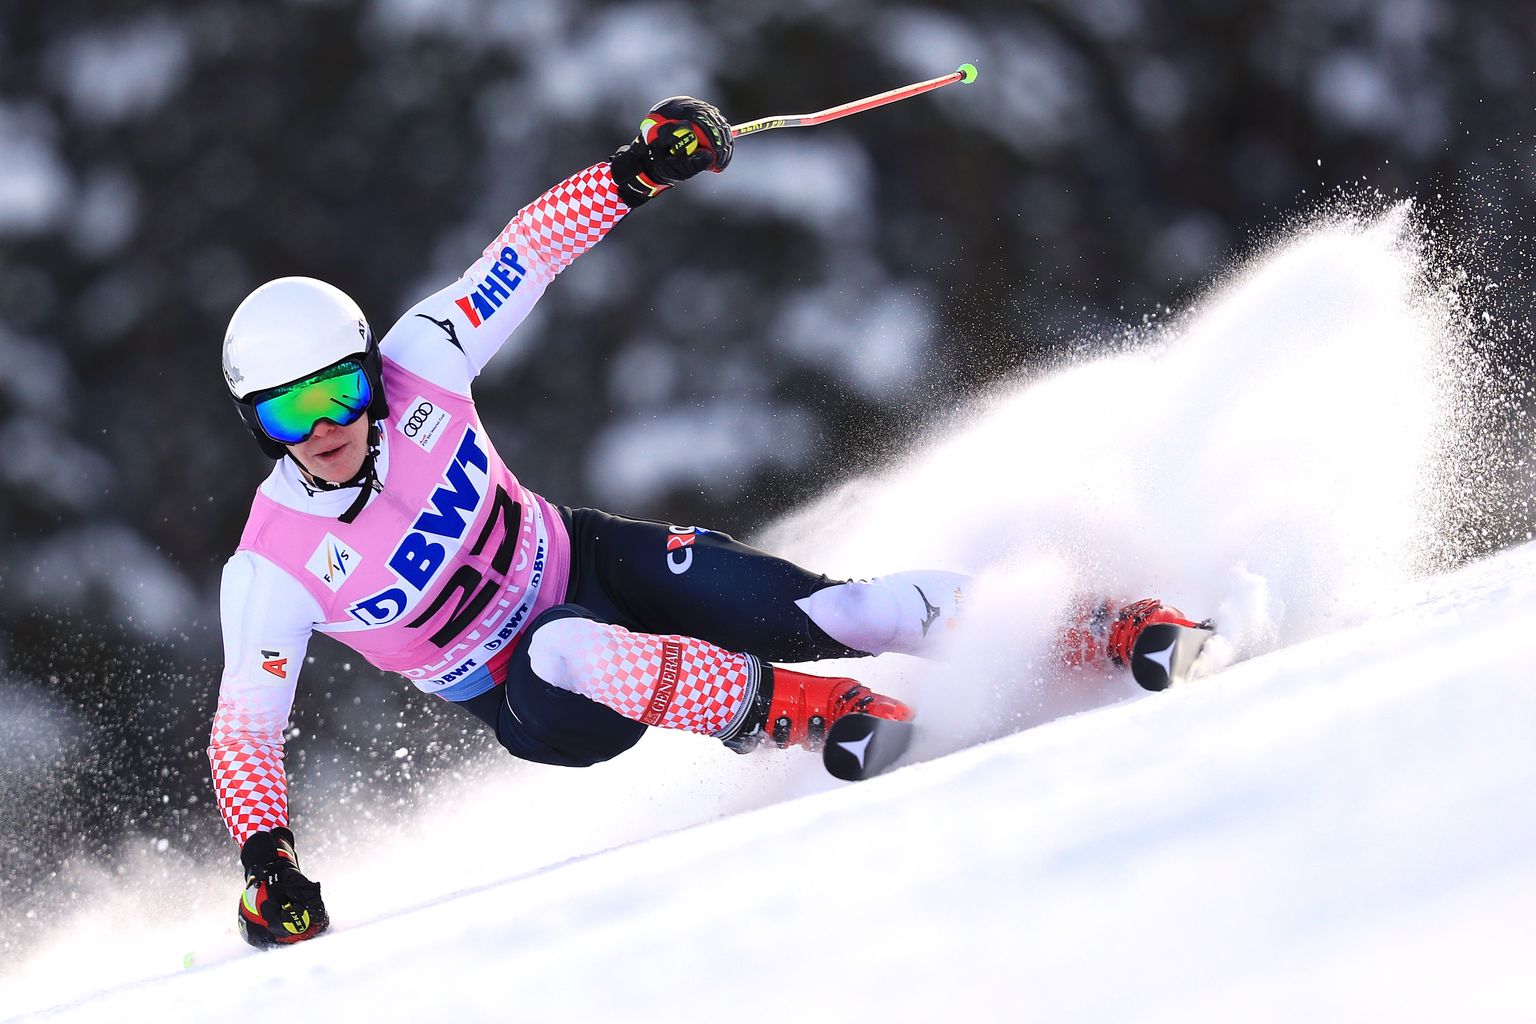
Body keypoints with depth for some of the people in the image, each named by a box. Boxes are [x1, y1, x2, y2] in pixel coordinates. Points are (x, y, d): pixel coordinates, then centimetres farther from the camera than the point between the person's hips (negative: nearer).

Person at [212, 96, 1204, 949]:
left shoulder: (415, 364, -16)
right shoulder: (273, 571, -22)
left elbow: (528, 248, -6)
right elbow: (244, 731, -17)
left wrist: (638, 172, -19)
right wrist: (267, 860, -33)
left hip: (591, 561, 3)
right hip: (536, 702, -3)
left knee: (807, 610, -16)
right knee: (566, 655, -39)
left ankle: (1101, 631, -13)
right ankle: (802, 713, -37)